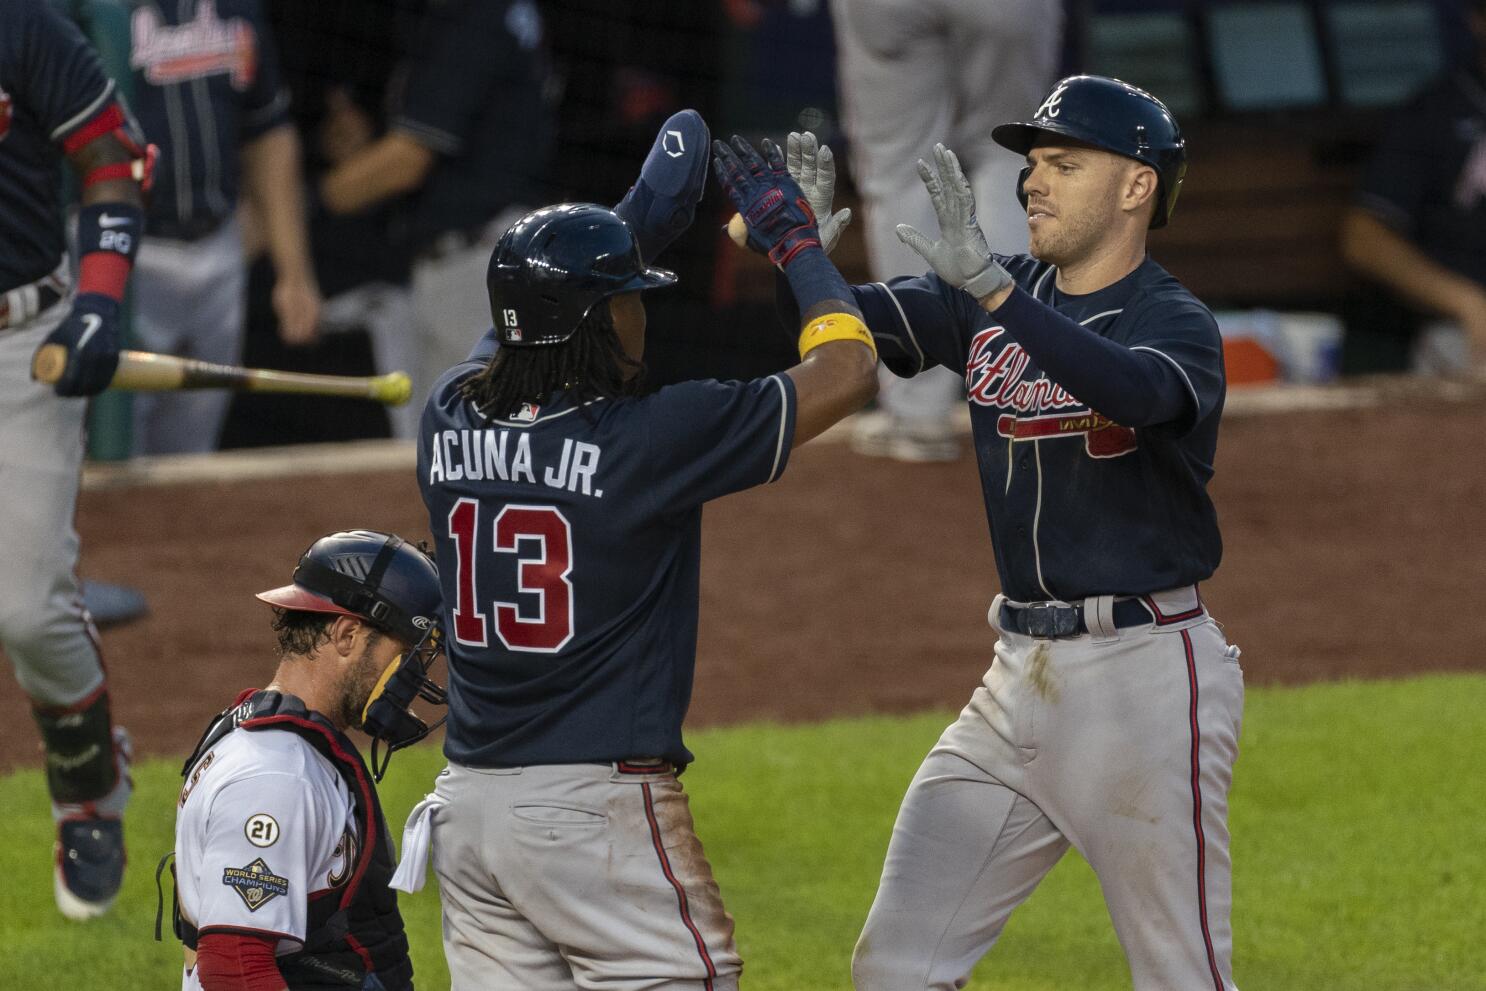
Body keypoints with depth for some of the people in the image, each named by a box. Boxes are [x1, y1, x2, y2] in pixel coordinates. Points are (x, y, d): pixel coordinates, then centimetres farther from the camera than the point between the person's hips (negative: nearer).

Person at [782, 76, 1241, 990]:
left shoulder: (1176, 323, -10)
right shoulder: (994, 298, 10)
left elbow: (1138, 392, -33)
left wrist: (988, 288, -43)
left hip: (1144, 679, -7)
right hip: (1020, 676, 7)